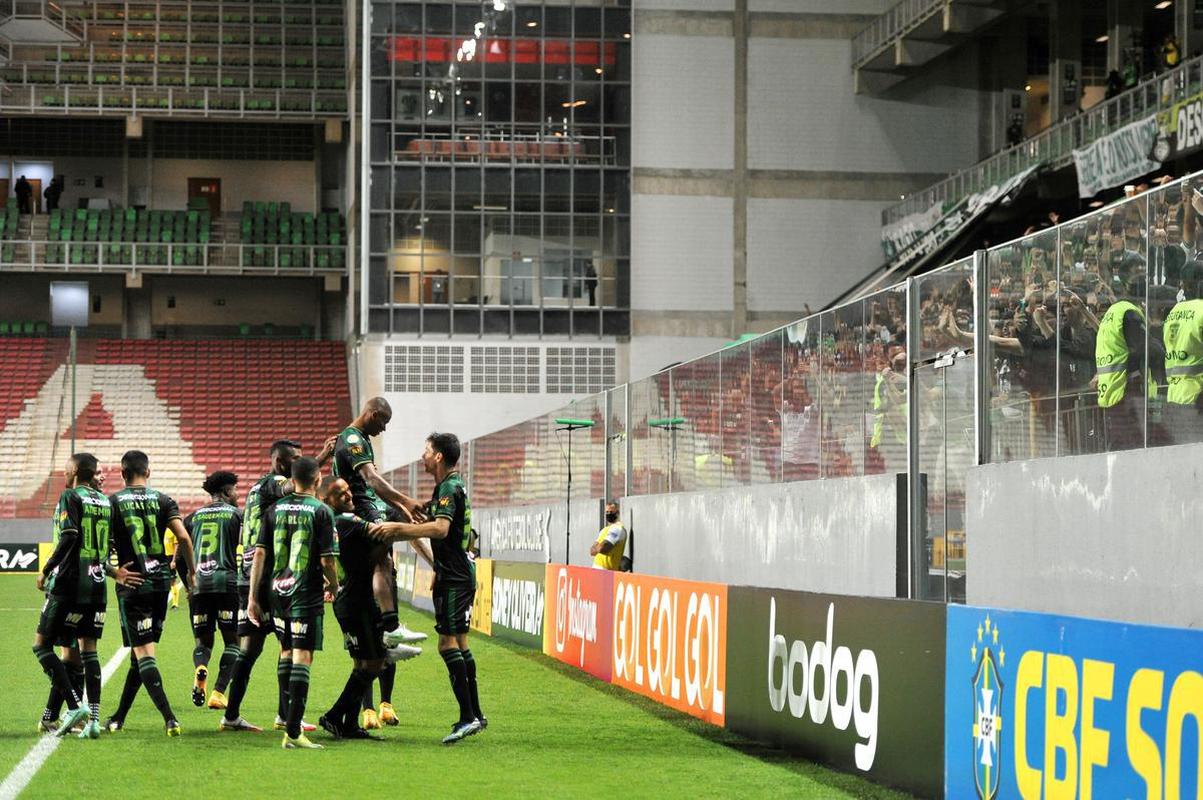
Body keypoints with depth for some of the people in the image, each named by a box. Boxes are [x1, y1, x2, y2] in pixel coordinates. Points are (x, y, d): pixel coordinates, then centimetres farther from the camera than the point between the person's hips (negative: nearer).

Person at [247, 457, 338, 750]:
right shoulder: (321, 511, -6)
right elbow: (327, 560, -10)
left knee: (287, 651, 22)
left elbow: (259, 553, 4)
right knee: (302, 657, -5)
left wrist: (253, 597, 7)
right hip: (307, 594, -5)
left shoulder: (275, 509, 7)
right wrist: (334, 585, 10)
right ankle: (293, 732, -11)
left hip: (277, 591, 5)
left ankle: (290, 720, 30)